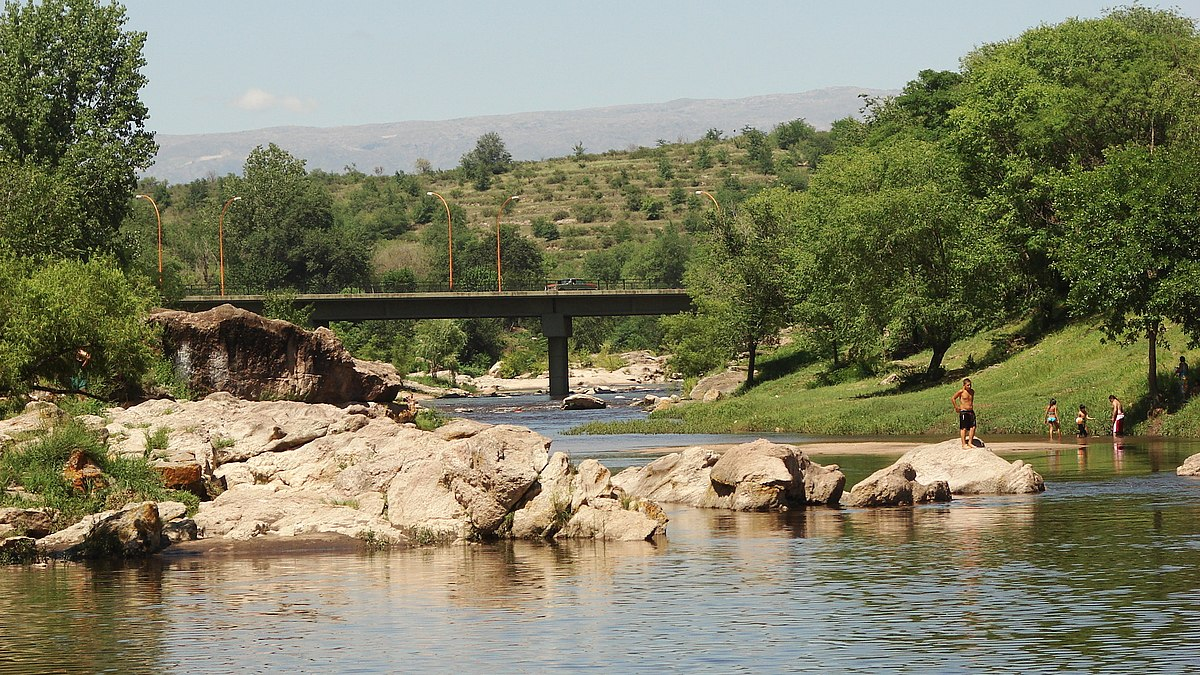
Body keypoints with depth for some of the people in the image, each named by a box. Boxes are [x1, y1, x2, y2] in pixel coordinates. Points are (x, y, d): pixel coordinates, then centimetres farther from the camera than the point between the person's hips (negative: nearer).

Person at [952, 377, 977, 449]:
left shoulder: (972, 391, 10)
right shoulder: (961, 392, -9)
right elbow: (953, 398, -3)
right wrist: (956, 407, -4)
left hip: (971, 411, 6)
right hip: (963, 412, -6)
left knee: (973, 427, -1)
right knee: (964, 429, -5)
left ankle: (970, 442, 8)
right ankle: (964, 444, -4)